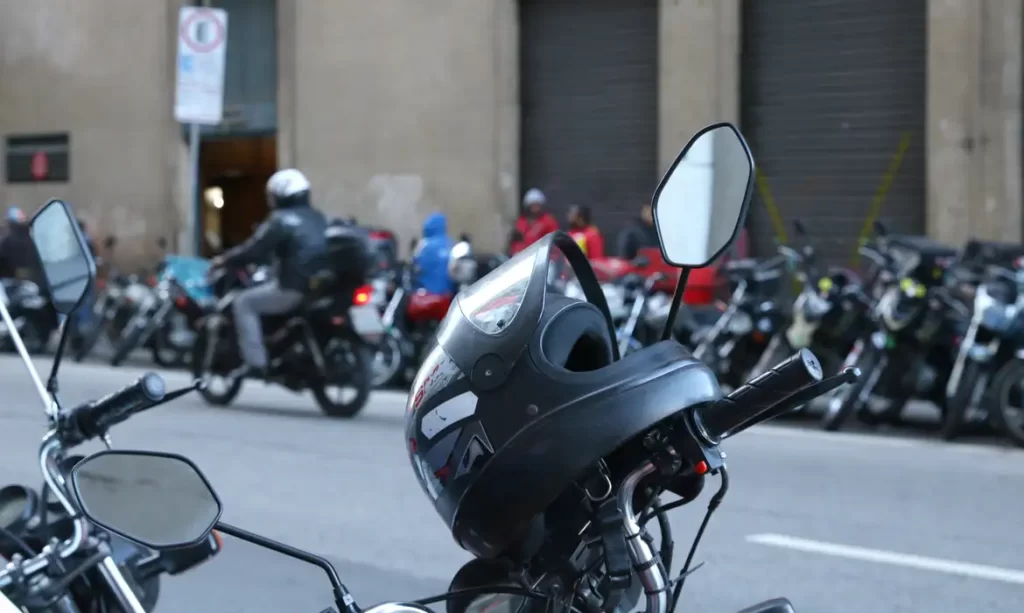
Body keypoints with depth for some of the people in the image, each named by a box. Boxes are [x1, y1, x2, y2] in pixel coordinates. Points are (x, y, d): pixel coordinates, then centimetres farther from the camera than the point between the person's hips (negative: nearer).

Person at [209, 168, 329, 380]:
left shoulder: (281, 220, -9)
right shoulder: (318, 218, 16)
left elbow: (254, 250, -10)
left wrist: (223, 260, 5)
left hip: (294, 288, -9)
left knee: (244, 302, 4)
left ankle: (256, 363, -5)